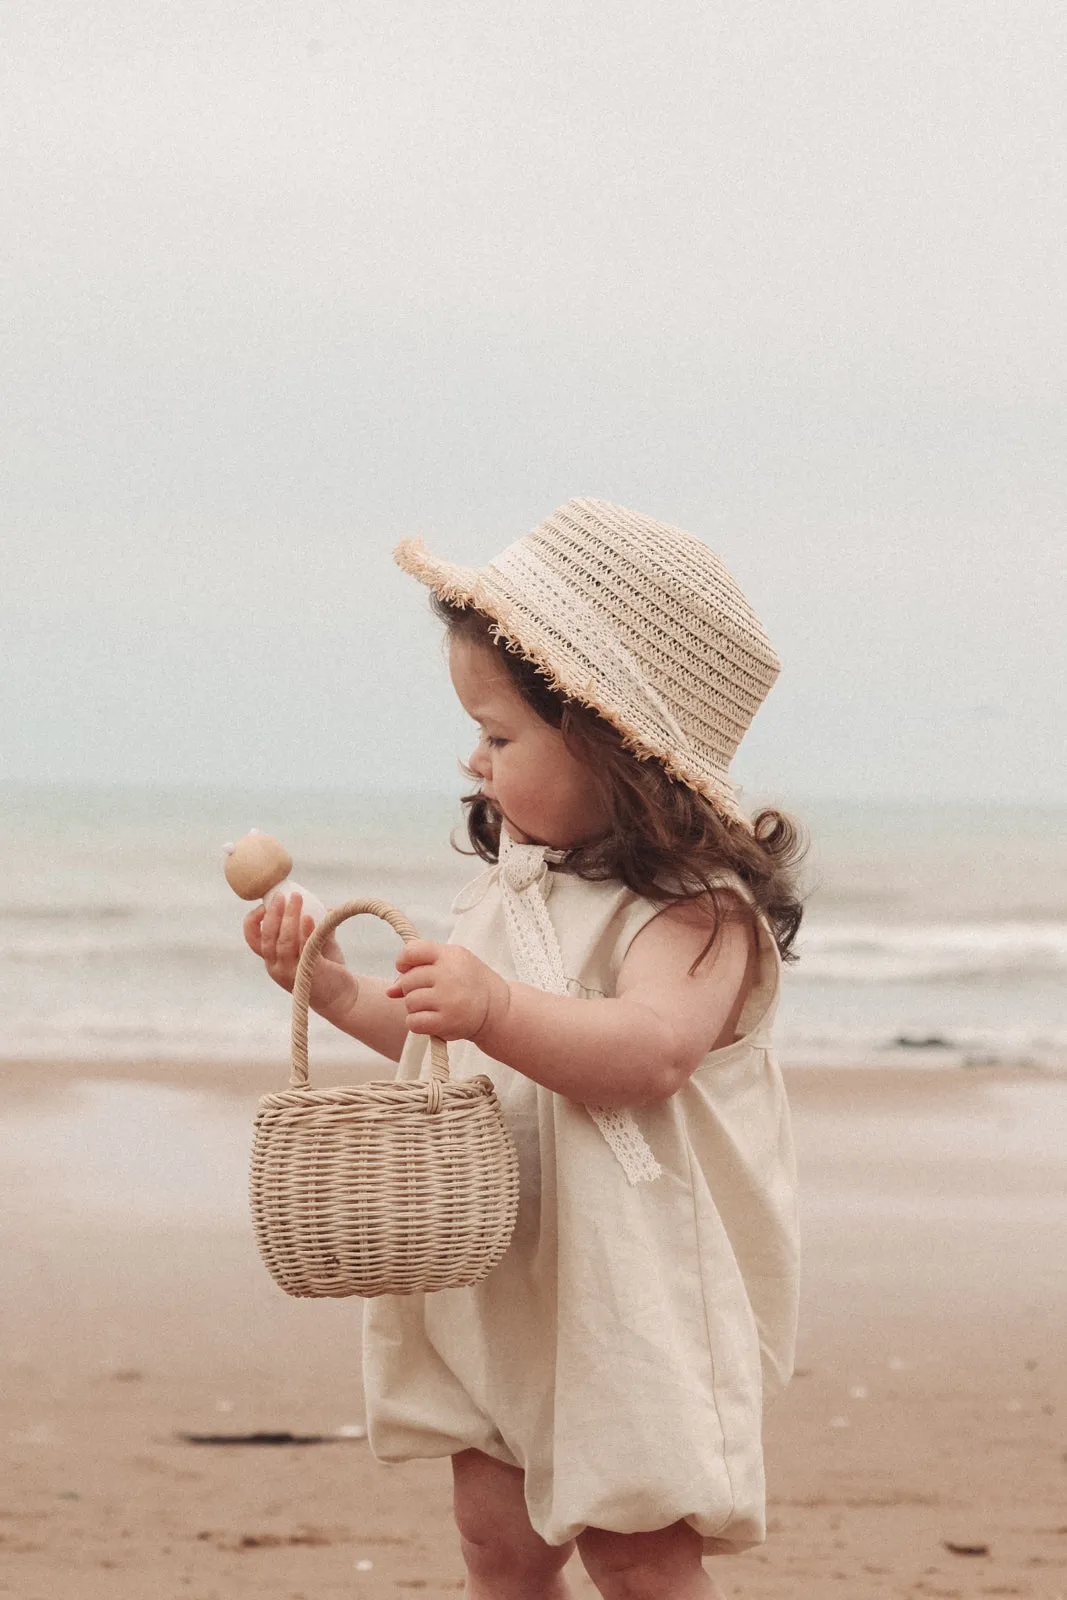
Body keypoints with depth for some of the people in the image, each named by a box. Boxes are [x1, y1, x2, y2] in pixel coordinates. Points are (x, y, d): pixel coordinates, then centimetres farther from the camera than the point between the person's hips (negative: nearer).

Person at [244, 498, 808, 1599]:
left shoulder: (697, 911, -15)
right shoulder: (515, 889, 12)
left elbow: (653, 1052, -33)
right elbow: (456, 1045, 26)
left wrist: (498, 1007, -44)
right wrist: (334, 989, 18)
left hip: (632, 1292, -8)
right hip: (498, 1289, 8)